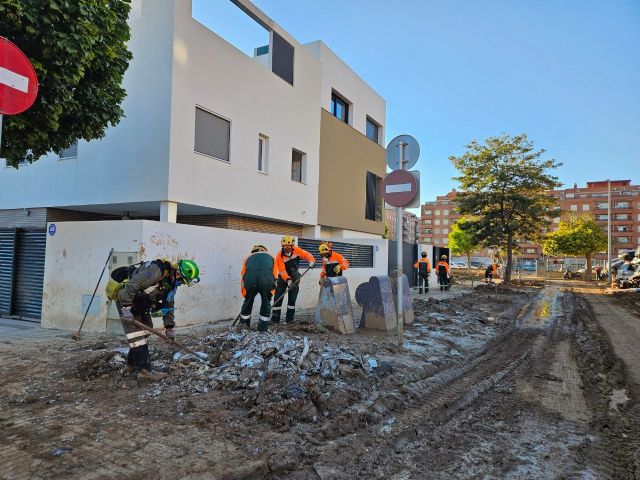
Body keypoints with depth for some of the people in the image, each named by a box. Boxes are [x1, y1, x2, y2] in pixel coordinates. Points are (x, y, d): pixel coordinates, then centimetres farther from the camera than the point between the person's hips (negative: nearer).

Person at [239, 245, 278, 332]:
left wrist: (244, 294, 42)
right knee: (266, 303, 21)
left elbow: (243, 277, 32)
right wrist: (271, 293, 35)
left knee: (248, 301, 26)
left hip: (250, 279, 2)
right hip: (266, 280, -1)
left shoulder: (249, 257, 35)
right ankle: (263, 328, 26)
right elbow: (275, 275, 27)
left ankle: (244, 324, 41)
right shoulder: (270, 257, 34)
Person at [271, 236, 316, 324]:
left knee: (292, 298, 0)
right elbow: (282, 270, -23)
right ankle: (275, 319, 0)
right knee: (278, 298, -7)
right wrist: (288, 280, -36)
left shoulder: (296, 250, -12)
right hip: (283, 277, -2)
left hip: (295, 276, 2)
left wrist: (311, 261, -34)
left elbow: (306, 255, -12)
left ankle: (289, 319, 10)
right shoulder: (280, 256, -19)